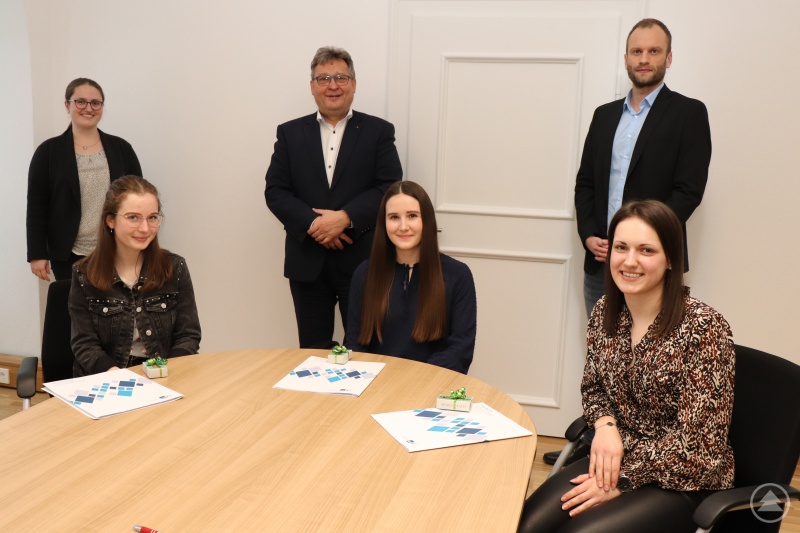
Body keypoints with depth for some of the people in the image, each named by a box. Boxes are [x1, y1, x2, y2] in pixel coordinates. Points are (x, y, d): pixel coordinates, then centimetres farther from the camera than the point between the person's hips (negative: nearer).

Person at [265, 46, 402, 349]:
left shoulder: (378, 131, 4)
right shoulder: (290, 133, 9)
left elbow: (390, 188, -5)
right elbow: (275, 191, 2)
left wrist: (346, 217, -17)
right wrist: (312, 223, -14)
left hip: (362, 259, -1)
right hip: (307, 262, 2)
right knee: (312, 350, 11)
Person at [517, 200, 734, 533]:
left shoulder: (703, 327, -18)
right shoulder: (604, 312, -1)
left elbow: (697, 439, -17)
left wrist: (622, 481, -16)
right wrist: (605, 424, -10)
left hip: (683, 480, -4)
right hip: (617, 459, 5)